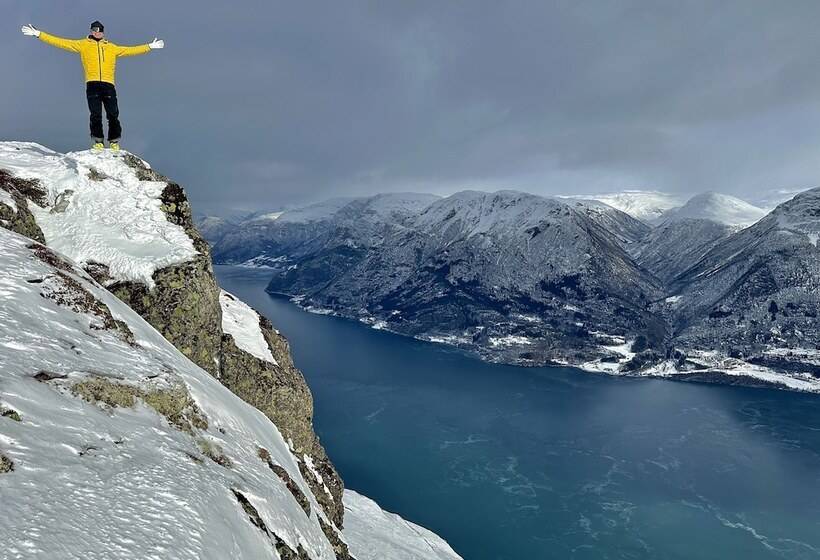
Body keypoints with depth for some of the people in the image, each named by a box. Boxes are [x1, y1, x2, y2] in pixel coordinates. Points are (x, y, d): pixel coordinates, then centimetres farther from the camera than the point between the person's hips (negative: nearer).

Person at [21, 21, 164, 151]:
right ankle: (98, 141, 0)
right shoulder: (83, 44, 17)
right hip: (92, 84, -1)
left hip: (108, 84, 1)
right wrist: (39, 34, 10)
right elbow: (60, 42, 15)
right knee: (96, 115, -9)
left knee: (113, 115, -8)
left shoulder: (112, 47, 22)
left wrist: (149, 47, 24)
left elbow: (130, 50, 25)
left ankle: (114, 142, 2)